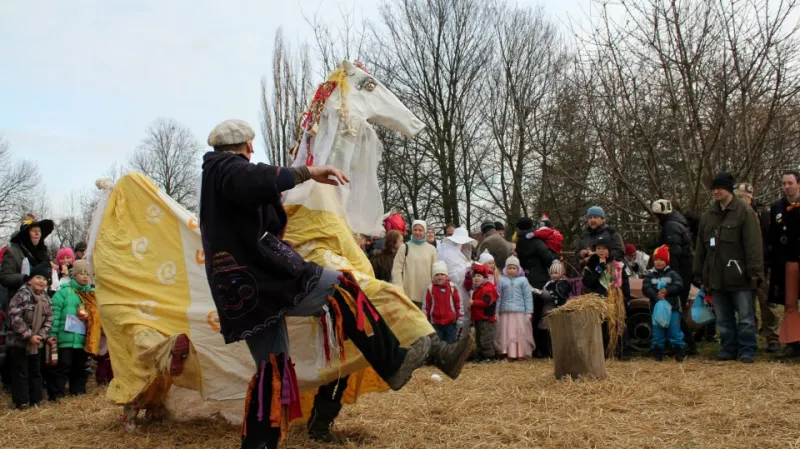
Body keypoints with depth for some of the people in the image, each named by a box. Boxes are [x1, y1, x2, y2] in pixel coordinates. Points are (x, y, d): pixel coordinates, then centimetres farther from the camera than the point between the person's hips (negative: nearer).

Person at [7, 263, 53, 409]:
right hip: (19, 342, -6)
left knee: (36, 371, 13)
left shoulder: (46, 298, 6)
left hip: (37, 342, 7)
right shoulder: (22, 294, -15)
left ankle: (36, 399, 23)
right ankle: (22, 401, 8)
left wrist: (41, 335, -7)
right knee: (20, 372, 0)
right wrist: (29, 336, -20)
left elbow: (49, 319, 8)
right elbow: (15, 318, -21)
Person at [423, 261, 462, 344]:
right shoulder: (430, 288, 1)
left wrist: (460, 318, 1)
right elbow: (426, 305, 4)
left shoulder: (452, 287, -1)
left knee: (451, 343, 5)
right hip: (436, 322, 1)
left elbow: (458, 302, 3)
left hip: (450, 322, -1)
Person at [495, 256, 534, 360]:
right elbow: (498, 297, 7)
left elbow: (528, 297, 2)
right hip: (505, 312, 1)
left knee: (520, 333, 0)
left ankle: (521, 354, 6)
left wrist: (529, 312, -3)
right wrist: (496, 312, 4)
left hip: (520, 312, -1)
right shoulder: (502, 280, 7)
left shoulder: (523, 280, 5)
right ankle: (509, 354, 6)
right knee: (507, 334, 1)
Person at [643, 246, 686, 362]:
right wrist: (656, 295, -20)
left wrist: (667, 290, -19)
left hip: (672, 308, -2)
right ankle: (657, 352, 13)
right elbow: (645, 289, -5)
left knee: (675, 331, -2)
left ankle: (680, 352, 7)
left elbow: (679, 286, -7)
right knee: (657, 332, 5)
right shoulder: (650, 276, 8)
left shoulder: (672, 274, 5)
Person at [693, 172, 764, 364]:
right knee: (723, 319, 12)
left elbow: (753, 243, -11)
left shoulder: (744, 212, -4)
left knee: (746, 317, 0)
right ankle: (729, 349, 21)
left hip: (739, 277, -6)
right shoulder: (708, 216, 15)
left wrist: (754, 270, -17)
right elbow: (701, 247, 18)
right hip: (717, 278, 6)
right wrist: (701, 274, 15)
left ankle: (747, 351, 7)